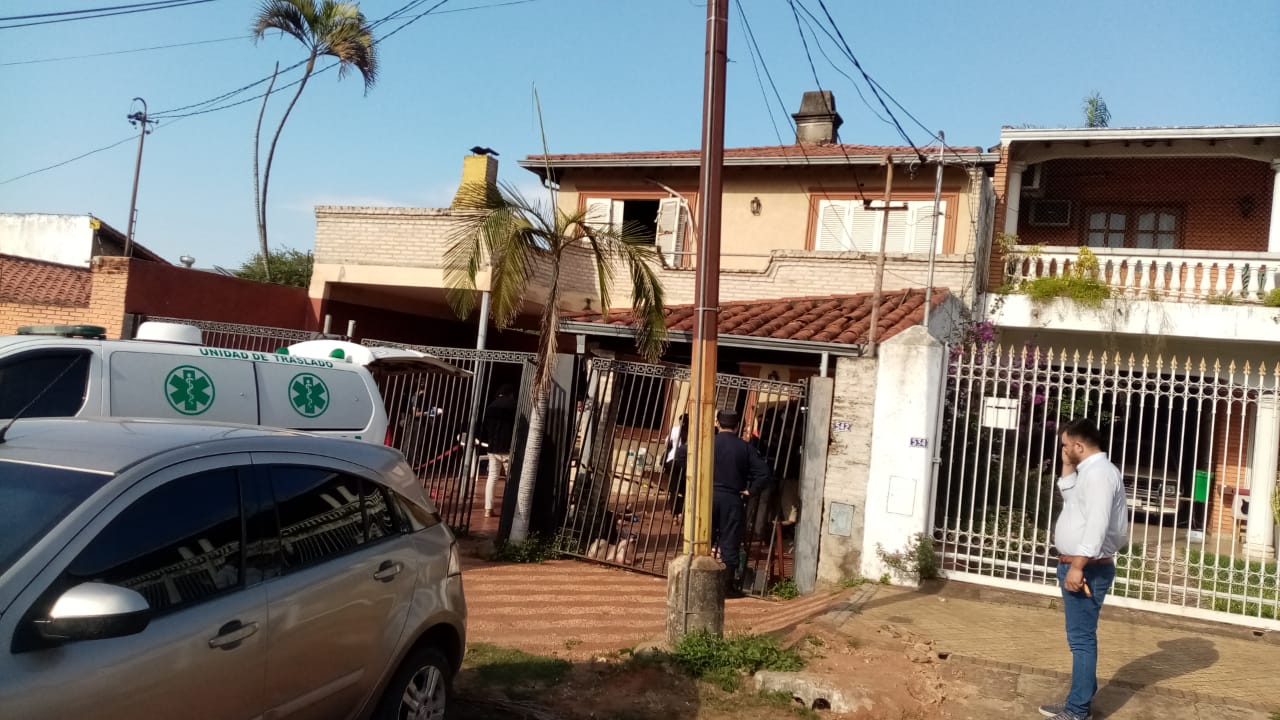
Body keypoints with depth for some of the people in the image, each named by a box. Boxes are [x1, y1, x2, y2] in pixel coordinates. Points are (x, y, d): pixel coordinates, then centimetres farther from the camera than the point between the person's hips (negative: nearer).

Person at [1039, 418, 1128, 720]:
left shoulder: (1099, 472, -18)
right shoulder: (1089, 470, 15)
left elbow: (1097, 524, -26)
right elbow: (1071, 498, 30)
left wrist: (1077, 566, -27)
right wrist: (1068, 468, 17)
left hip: (1088, 569, -11)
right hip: (1078, 566, 11)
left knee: (1081, 638, -6)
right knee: (1081, 637, 17)